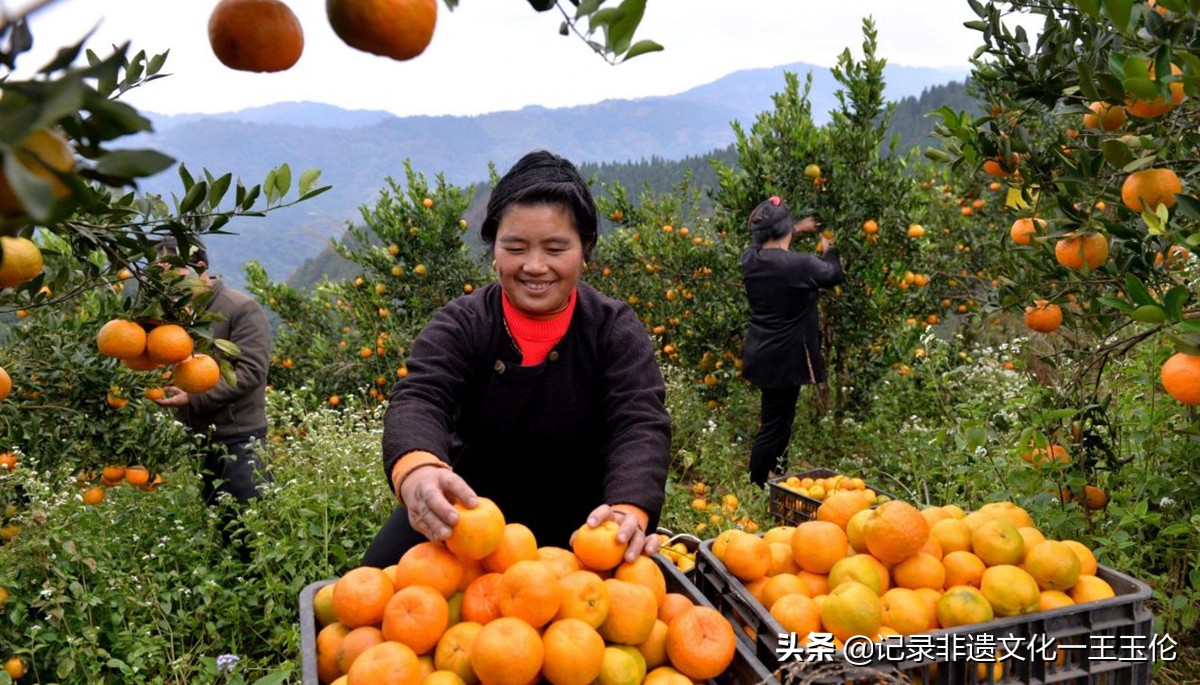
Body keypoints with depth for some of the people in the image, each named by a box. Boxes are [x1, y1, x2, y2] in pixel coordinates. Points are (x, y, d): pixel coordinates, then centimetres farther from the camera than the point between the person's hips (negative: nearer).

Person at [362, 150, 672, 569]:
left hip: (581, 522, 0)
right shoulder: (459, 326, -9)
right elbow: (418, 401, -27)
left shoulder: (615, 329, -9)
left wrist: (628, 509, -46)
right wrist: (416, 469, -52)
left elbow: (641, 423, -23)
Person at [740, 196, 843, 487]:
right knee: (773, 425, 4)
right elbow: (833, 275, -1)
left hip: (760, 355, 8)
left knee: (780, 417, 24)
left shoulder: (750, 259, -4)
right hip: (784, 358, -8)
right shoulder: (801, 264, -23)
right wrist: (828, 249, 18)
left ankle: (775, 477, 39)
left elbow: (766, 243, 23)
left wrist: (799, 229, 29)